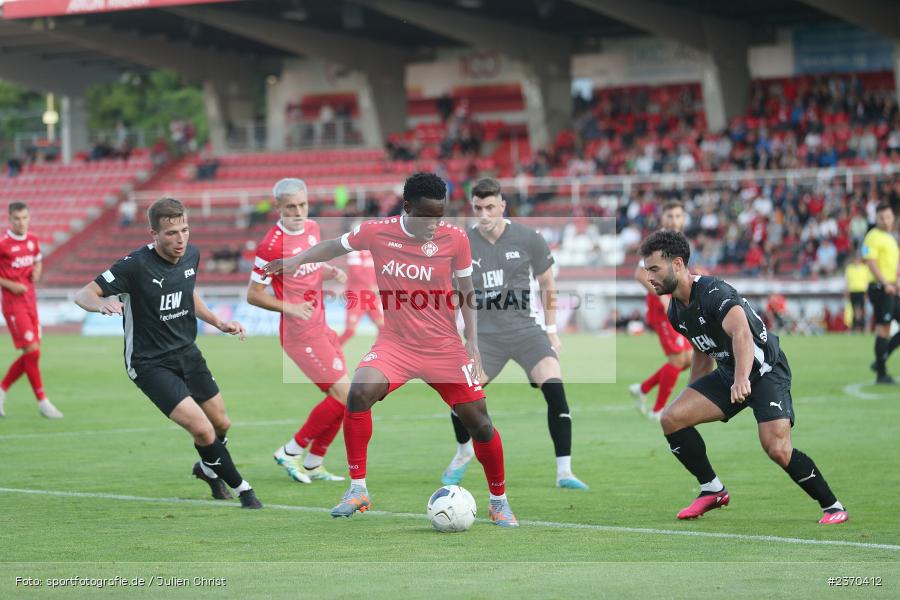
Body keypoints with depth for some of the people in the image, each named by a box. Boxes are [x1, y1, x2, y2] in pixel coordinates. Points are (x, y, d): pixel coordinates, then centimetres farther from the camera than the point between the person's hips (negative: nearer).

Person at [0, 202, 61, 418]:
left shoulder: (33, 240, 8)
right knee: (32, 351, -11)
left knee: (31, 355, 6)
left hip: (30, 301, 7)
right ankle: (42, 402, -4)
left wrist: (37, 272, 2)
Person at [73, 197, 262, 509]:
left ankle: (208, 469, 47)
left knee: (221, 425, 13)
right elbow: (83, 294, -20)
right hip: (149, 363, -7)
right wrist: (101, 304, -42)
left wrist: (218, 323, 9)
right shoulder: (136, 265, -23)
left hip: (187, 353, 7)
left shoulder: (191, 255, -2)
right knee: (202, 429, -17)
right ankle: (241, 489, 4)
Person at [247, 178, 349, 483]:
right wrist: (289, 307, -25)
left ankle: (314, 464, 20)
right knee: (344, 394, -11)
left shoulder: (312, 228, 6)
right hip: (300, 333, -8)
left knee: (340, 397, 8)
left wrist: (332, 272, 2)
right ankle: (292, 452, 2)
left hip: (320, 327, 9)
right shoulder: (272, 245, -18)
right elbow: (253, 295, -13)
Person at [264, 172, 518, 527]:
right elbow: (335, 247, 11)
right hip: (396, 344, 0)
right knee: (359, 394, -27)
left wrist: (472, 343, -1)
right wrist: (297, 259, 0)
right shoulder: (377, 233, -9)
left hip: (445, 348, 1)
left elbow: (466, 294, 5)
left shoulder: (455, 239, -7)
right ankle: (358, 490, -14)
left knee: (479, 423, 0)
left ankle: (499, 501, 25)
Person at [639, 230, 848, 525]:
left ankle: (833, 507, -5)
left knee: (778, 449, -24)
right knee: (671, 418, -8)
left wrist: (741, 380, -59)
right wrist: (691, 396, 25)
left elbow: (742, 334, -43)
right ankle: (712, 490, 7)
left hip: (766, 371, -8)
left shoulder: (714, 292, -25)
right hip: (728, 374, 8)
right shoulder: (676, 311, 3)